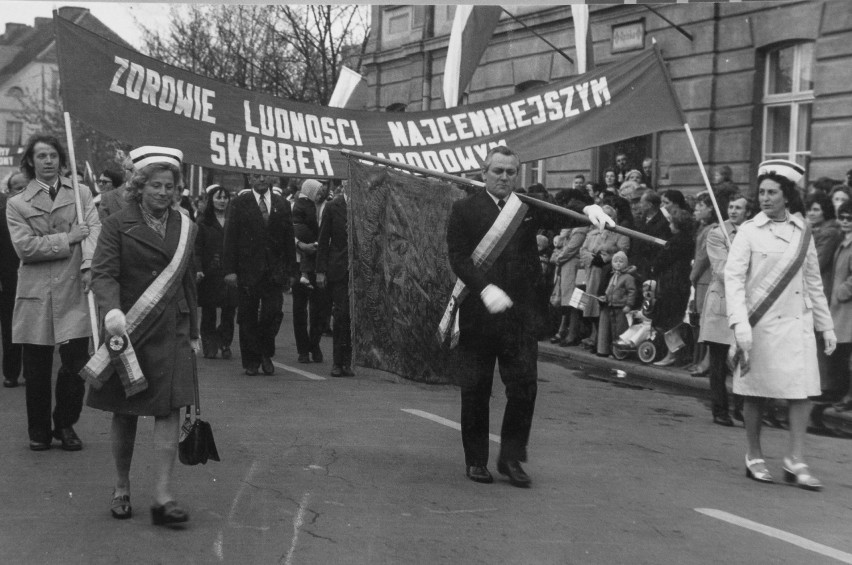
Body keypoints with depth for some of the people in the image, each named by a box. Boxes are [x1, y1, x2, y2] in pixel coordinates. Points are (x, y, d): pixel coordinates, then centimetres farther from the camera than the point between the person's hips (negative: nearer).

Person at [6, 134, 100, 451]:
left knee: (77, 362, -3)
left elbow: (94, 229, -4)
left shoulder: (81, 194, 11)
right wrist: (67, 239, -10)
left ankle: (66, 425, 18)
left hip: (74, 289, 0)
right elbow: (24, 247, -4)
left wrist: (89, 264, -20)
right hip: (35, 293, 0)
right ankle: (39, 430, 22)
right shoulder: (16, 204, 9)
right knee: (36, 368, 5)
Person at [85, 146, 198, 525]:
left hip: (171, 331, 3)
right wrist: (112, 311, -32)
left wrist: (193, 332, 18)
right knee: (124, 413, 7)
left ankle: (162, 496, -3)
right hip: (127, 329, -2)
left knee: (169, 410, -6)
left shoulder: (186, 228, 10)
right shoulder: (118, 225, -2)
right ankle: (121, 489, 23)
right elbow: (103, 274, -12)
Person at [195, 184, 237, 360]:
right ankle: (210, 347, 10)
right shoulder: (203, 222, 4)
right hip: (209, 273, -1)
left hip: (230, 273, 1)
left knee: (229, 312, 0)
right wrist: (198, 269, -13)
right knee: (208, 312, 3)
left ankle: (225, 344, 13)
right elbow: (197, 249, 0)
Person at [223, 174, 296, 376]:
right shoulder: (239, 204, 2)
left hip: (274, 271, 1)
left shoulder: (282, 205, 10)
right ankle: (251, 361, 15)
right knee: (248, 317, 3)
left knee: (273, 313, -7)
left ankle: (266, 353, 15)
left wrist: (289, 268, 5)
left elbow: (289, 239, 11)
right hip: (248, 269, -1)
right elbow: (230, 238, -1)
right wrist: (230, 270, -8)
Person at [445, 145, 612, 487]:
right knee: (475, 390, 6)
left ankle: (511, 457, 15)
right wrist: (485, 288, -21)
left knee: (524, 387, -1)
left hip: (520, 315, 2)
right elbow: (458, 259, -6)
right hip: (477, 314, -2)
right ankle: (476, 460, 20)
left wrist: (590, 209, -26)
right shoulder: (465, 210, 3)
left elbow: (562, 217, -5)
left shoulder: (530, 207, 10)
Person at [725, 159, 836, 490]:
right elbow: (733, 277, -10)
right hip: (760, 323, -3)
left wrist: (826, 326, 13)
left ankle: (795, 461, 5)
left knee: (803, 390, -4)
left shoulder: (803, 232, 8)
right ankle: (754, 457, 19)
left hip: (797, 323, 3)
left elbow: (813, 282, 15)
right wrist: (740, 324, -21)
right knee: (756, 392, 6)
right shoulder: (750, 231, -2)